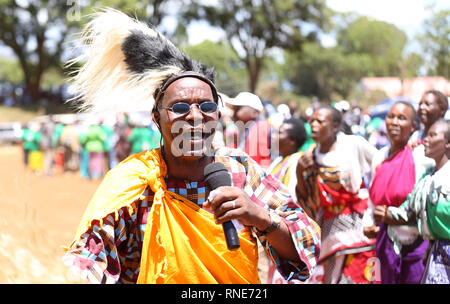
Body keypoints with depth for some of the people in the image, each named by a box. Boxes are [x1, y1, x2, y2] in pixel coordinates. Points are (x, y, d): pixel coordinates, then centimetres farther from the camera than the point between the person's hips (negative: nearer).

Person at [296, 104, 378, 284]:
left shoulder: (354, 144, -5)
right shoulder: (311, 157, 8)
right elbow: (305, 199, 10)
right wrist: (300, 171, -4)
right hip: (331, 229, 5)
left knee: (356, 276, -8)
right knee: (330, 277, 5)